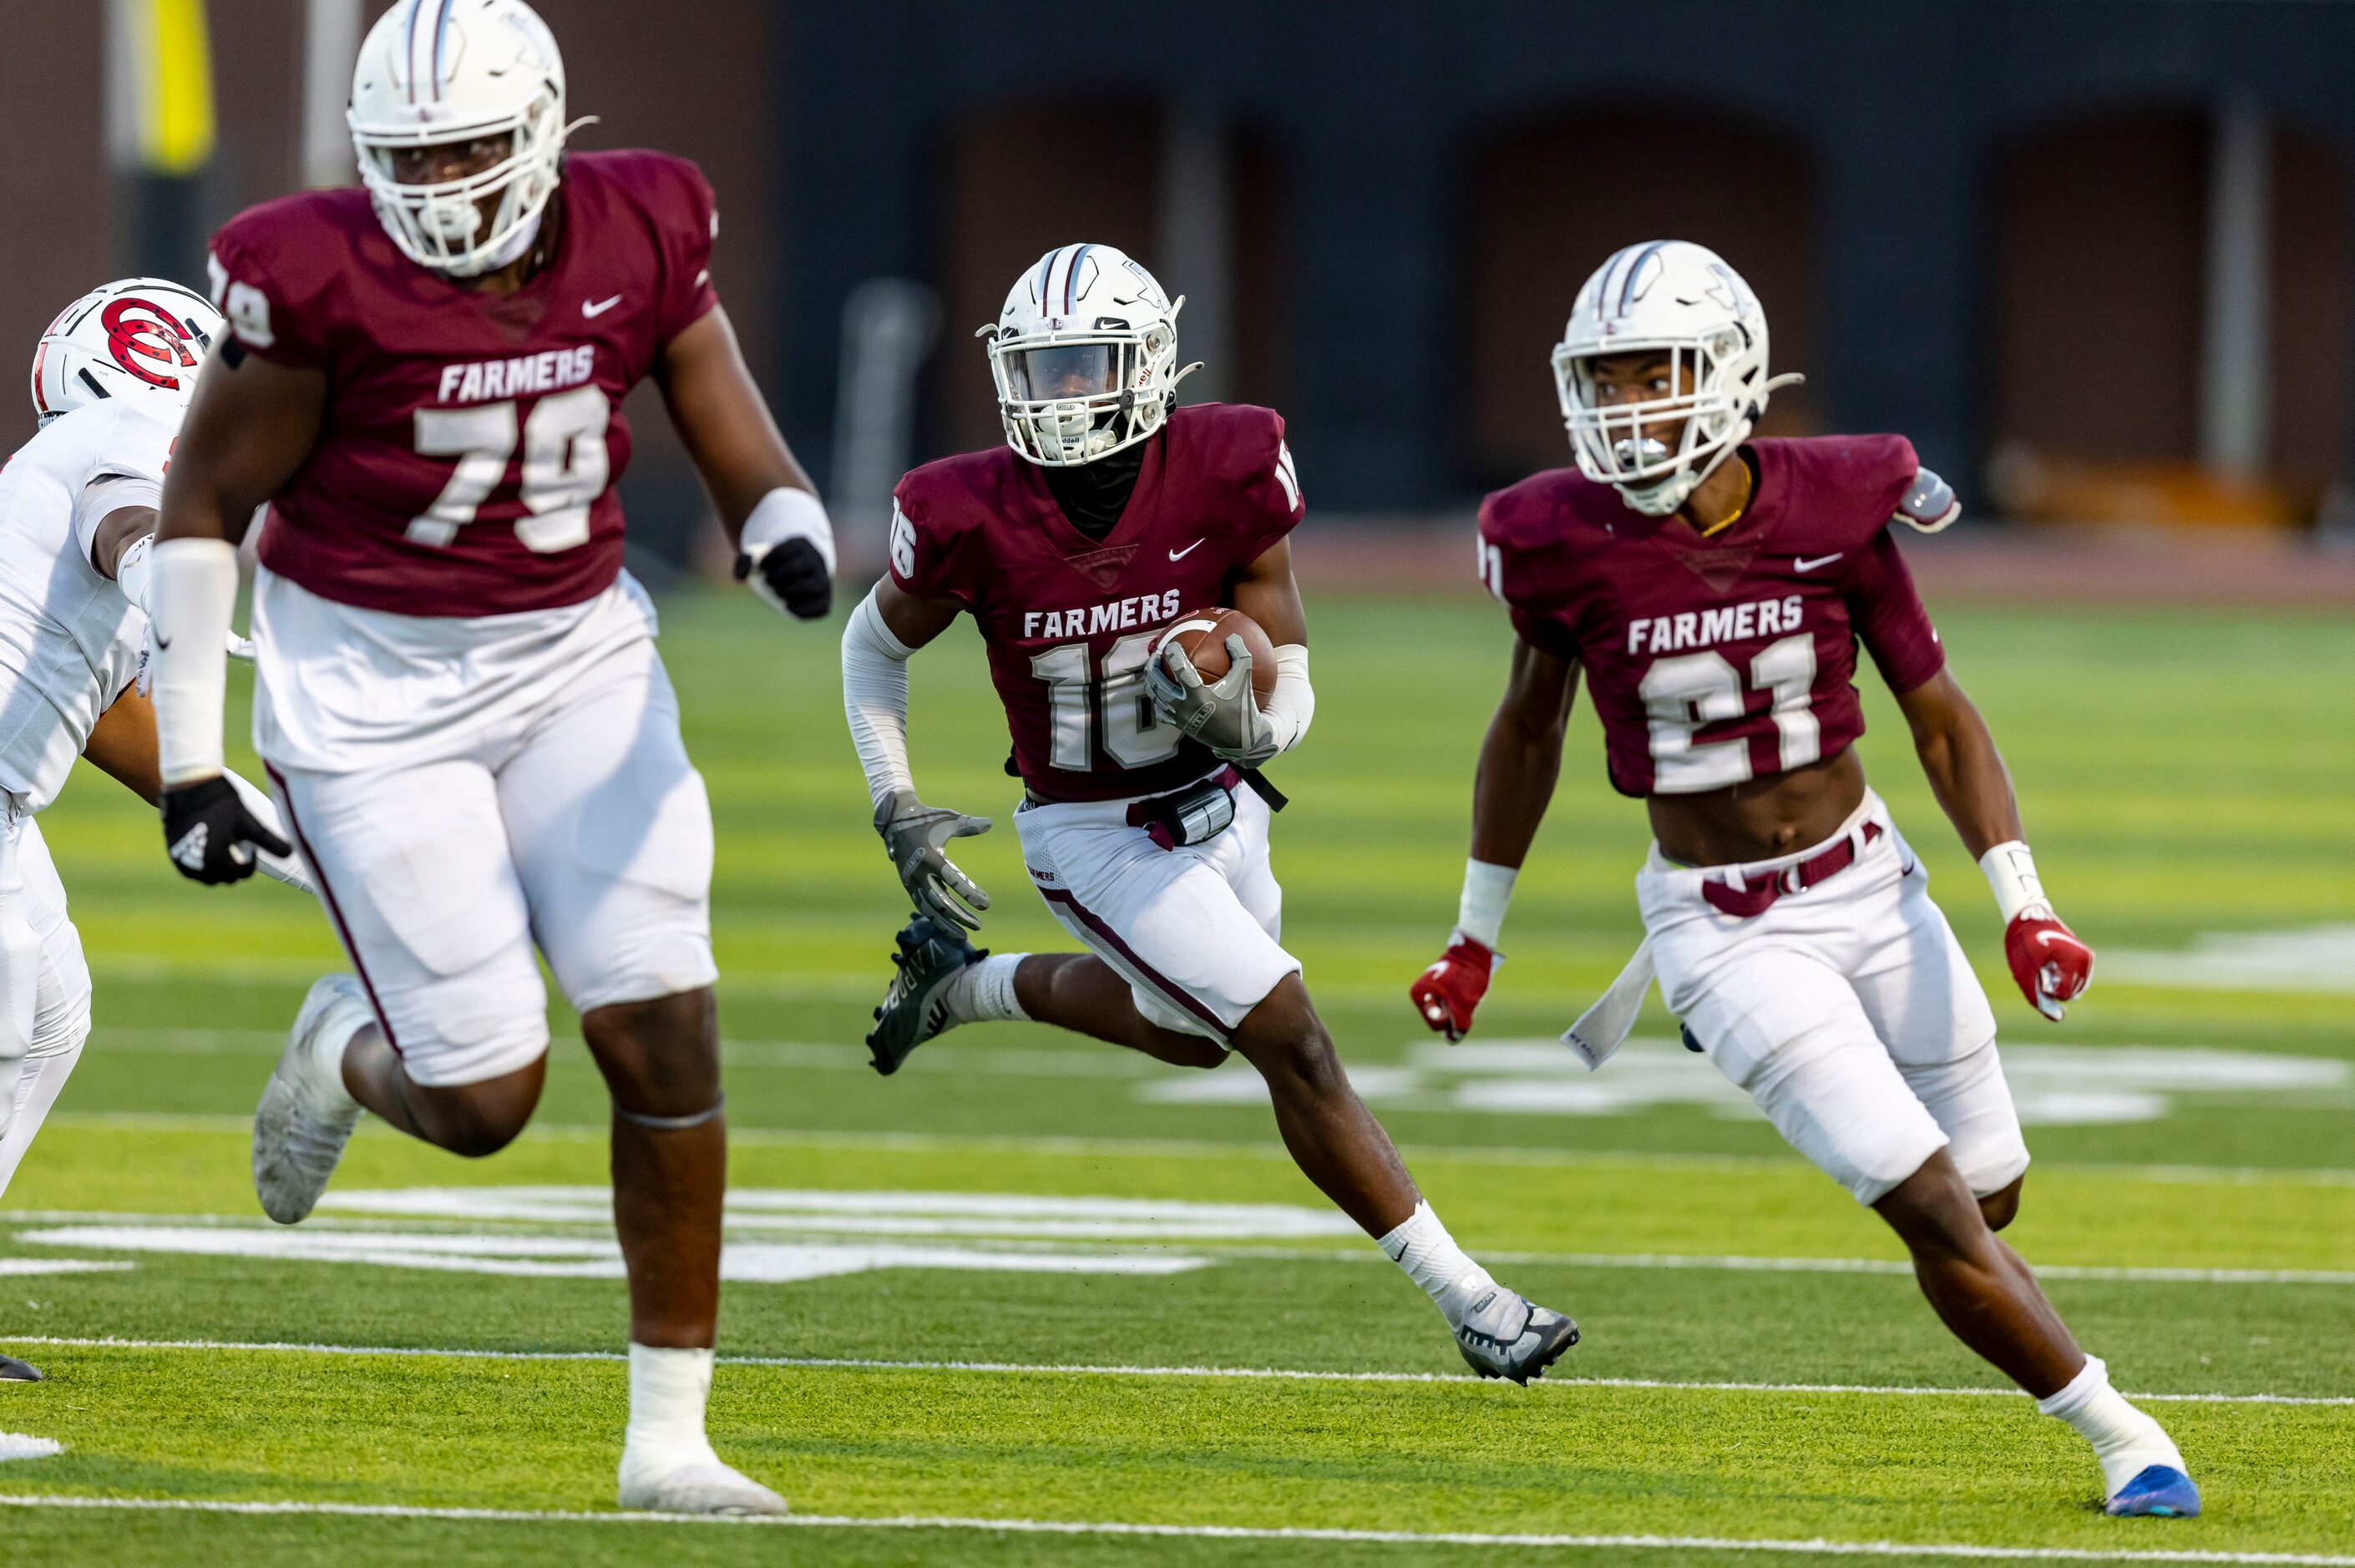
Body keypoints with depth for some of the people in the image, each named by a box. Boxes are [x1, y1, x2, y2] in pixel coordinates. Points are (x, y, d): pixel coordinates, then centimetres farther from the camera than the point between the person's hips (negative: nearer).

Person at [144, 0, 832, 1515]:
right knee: (487, 1096, -7)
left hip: (577, 656, 4)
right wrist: (190, 758, -7)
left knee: (667, 1037, -7)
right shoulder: (328, 277, -17)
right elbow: (205, 501, -7)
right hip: (375, 691, -4)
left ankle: (669, 1439, 4)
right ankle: (349, 1050, 32)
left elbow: (749, 467, -1)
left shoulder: (641, 240, -7)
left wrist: (792, 540, -26)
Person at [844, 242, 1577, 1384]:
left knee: (1192, 1031, 28)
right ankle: (1470, 1301, -7)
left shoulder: (1227, 477, -19)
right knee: (1293, 1044, -14)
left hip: (1217, 807, 5)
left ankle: (965, 984, 49)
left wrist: (1245, 724, -34)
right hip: (1097, 840, -4)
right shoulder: (974, 521, -22)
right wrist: (899, 815, -7)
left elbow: (1290, 692, -11)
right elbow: (874, 647, -1)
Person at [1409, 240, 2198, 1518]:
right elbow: (1526, 729, 5)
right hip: (1723, 925, -3)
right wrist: (1475, 939, 12)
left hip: (1869, 886, 3)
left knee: (1990, 1194, 14)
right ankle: (2120, 1436, 3)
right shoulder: (1570, 542, -13)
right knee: (1940, 1220, -13)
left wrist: (2024, 907, -10)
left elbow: (1940, 720, 0)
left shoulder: (1831, 510, -11)